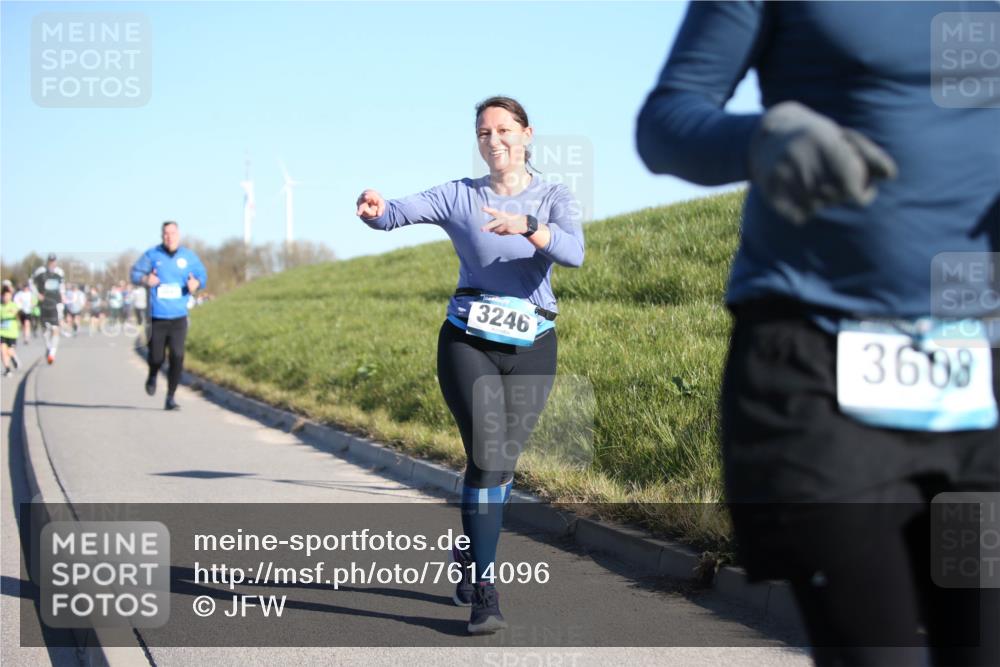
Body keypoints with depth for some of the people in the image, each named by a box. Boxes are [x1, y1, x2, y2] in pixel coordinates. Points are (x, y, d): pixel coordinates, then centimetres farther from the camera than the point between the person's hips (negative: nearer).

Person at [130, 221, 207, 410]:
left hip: (178, 317, 1)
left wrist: (196, 284, -10)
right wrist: (145, 280, -18)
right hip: (157, 317, -1)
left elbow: (202, 275, 13)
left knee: (177, 357, -11)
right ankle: (152, 377, 40)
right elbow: (135, 272, 3)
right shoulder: (152, 255, 0)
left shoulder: (189, 256, 4)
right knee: (157, 357, 2)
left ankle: (170, 398, 0)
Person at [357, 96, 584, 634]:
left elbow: (573, 252, -17)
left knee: (501, 461, 11)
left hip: (531, 351, 2)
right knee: (486, 457, -15)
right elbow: (403, 212, -13)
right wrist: (375, 209, -36)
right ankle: (483, 591, -13)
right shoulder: (459, 196, 3)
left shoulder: (554, 199, 3)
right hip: (469, 344, -2)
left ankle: (469, 558, 35)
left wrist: (527, 226, -35)